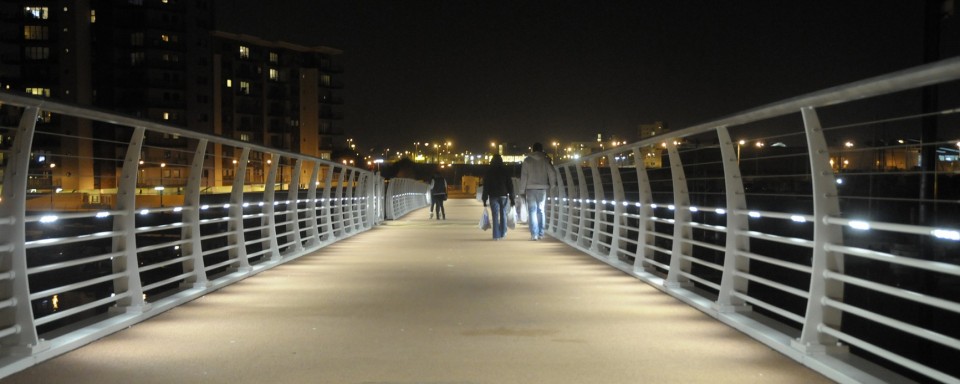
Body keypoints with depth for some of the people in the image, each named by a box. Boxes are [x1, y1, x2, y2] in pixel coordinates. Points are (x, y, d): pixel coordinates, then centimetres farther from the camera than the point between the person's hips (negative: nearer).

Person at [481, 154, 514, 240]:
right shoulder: (505, 171, 3)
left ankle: (496, 235, -6)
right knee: (503, 214, 13)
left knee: (495, 215, -2)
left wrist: (484, 199, 4)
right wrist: (512, 198, 6)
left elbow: (485, 186, 1)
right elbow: (510, 185, 3)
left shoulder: (489, 172, 1)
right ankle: (503, 232, 16)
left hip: (493, 196, -1)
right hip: (504, 195, 1)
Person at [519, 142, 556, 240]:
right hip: (542, 188, 2)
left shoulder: (527, 160, 2)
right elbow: (552, 174, 0)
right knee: (540, 210, 12)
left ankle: (534, 234, -8)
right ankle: (540, 233, 10)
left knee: (532, 211, 1)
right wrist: (553, 186, 11)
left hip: (531, 188, -1)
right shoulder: (545, 160, 5)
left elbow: (523, 176, 0)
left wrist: (523, 191, 3)